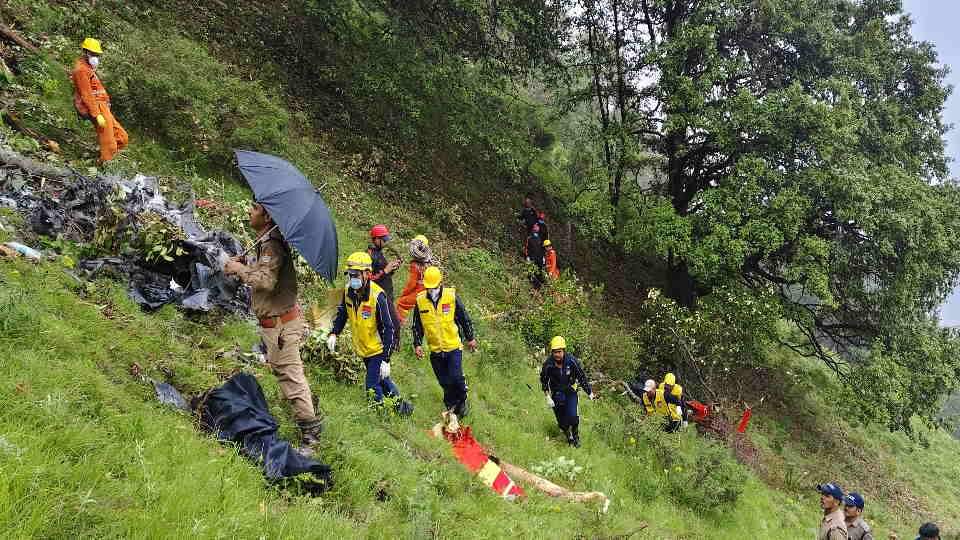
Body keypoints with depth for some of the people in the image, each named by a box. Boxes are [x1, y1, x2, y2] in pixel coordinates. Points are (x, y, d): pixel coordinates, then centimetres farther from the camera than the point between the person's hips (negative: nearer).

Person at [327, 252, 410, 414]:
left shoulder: (377, 296, -27)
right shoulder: (348, 291, -7)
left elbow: (388, 329, -24)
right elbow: (342, 314, 12)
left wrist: (386, 359, -26)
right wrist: (333, 333, -6)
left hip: (378, 349, -7)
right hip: (363, 349, 7)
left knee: (372, 387, -9)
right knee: (382, 381, 22)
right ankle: (401, 407, 41)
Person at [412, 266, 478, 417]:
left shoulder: (452, 296, -9)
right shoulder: (420, 300, -4)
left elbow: (464, 318, 2)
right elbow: (417, 325, 8)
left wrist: (470, 338, 8)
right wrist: (417, 344, 2)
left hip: (453, 347, -2)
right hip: (435, 350, 2)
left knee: (456, 378, -10)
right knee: (444, 382, 9)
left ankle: (462, 401, 16)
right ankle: (451, 405, 29)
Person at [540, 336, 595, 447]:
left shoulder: (572, 361, -20)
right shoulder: (548, 363, -18)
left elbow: (582, 377, -9)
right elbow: (543, 380, -2)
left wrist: (590, 393, -4)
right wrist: (547, 397, -8)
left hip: (570, 392, -1)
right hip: (556, 394, 1)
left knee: (572, 416, -16)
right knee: (561, 421, 3)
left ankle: (576, 436, 11)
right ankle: (569, 438, 30)